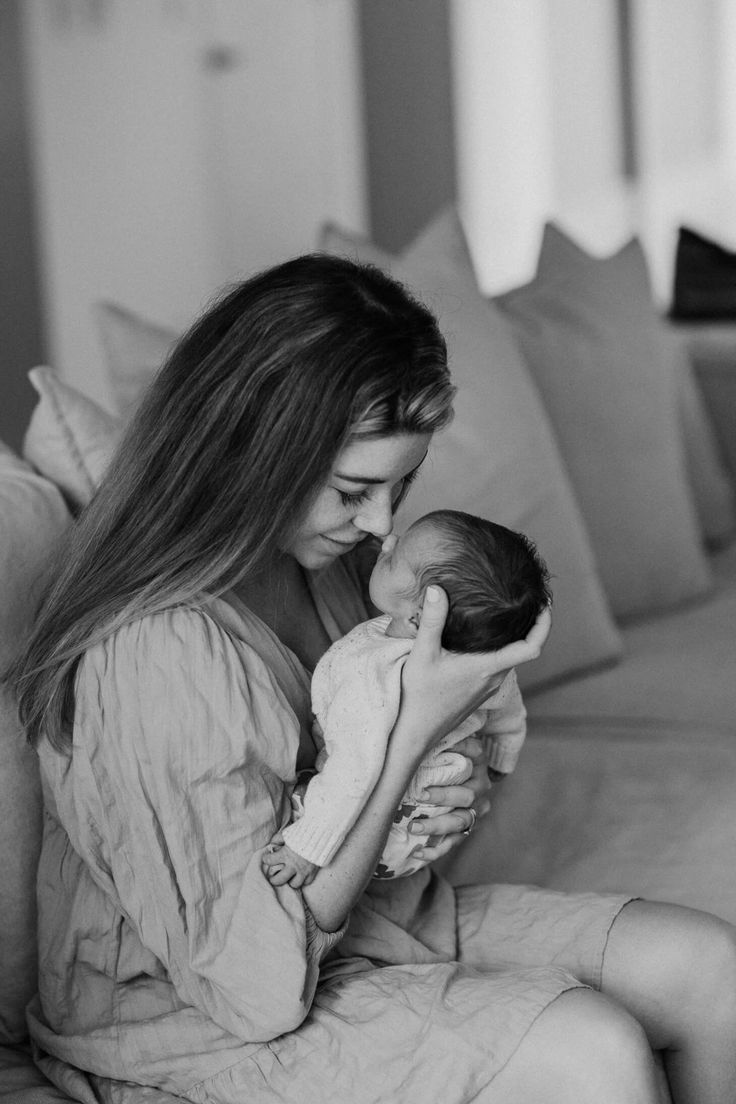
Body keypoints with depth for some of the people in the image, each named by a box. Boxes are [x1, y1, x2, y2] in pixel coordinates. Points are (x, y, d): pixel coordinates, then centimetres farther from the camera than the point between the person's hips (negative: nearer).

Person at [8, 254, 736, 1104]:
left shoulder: (310, 557, 0)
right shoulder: (160, 657, -30)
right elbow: (262, 979, -27)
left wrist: (448, 791, -7)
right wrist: (415, 730, -26)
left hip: (357, 909, 9)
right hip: (209, 1024, -9)